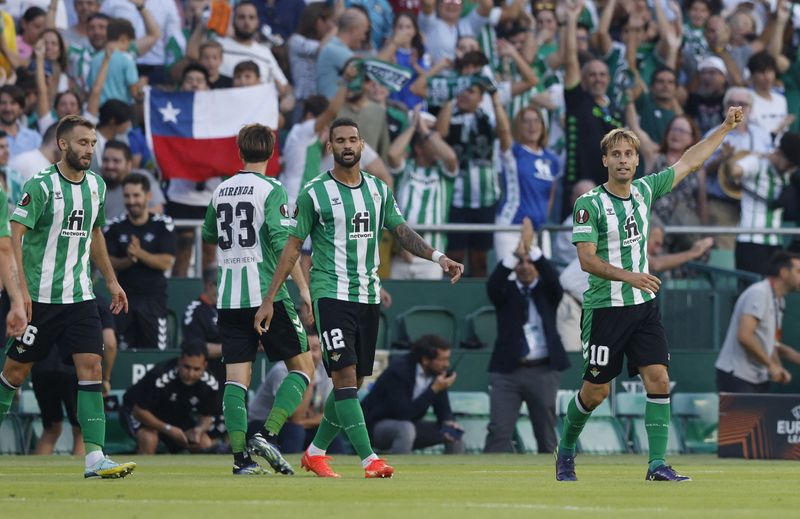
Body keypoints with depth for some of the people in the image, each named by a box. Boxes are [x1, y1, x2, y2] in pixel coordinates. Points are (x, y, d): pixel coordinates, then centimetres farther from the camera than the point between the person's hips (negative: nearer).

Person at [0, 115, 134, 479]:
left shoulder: (95, 185, 10)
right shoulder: (41, 186, -11)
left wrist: (111, 281, 24)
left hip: (79, 296, 5)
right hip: (40, 297, -5)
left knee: (92, 368, -8)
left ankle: (95, 459, -12)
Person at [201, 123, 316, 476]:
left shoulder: (220, 191, 11)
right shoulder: (271, 190, -6)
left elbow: (209, 237, 27)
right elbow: (283, 242, -16)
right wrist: (303, 287, -13)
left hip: (229, 298, 5)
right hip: (267, 295, -5)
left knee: (236, 377, 3)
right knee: (302, 365, 5)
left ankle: (240, 456, -6)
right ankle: (268, 435, -11)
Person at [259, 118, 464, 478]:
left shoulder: (379, 190, 11)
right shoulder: (314, 193, -3)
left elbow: (401, 232, 10)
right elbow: (293, 246, 0)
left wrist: (438, 257, -8)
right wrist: (268, 299, -1)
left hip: (368, 296, 5)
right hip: (331, 295, -5)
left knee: (355, 381, 8)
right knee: (345, 375, -15)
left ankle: (315, 452, 24)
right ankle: (369, 460, -21)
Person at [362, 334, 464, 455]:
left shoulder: (438, 372, -7)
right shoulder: (399, 371, -27)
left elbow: (442, 407, 3)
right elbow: (403, 413, -33)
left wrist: (448, 422, -21)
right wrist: (434, 389, -33)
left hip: (408, 425, 8)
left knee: (454, 434, -3)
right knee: (406, 430, -38)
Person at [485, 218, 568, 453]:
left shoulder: (547, 292, 8)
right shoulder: (506, 291, 7)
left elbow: (552, 277, -15)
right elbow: (493, 283, -15)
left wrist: (532, 248, -27)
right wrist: (516, 253, -29)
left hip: (543, 371, 0)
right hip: (507, 371, 0)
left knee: (546, 434, 7)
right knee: (498, 432, -10)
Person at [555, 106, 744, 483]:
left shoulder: (644, 190, 6)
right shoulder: (589, 204, -10)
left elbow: (688, 162, 17)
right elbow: (586, 259, -17)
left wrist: (725, 126, 17)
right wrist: (627, 276, -30)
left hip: (644, 306, 5)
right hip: (605, 307, -5)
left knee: (658, 380, -9)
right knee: (595, 391, 1)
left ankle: (657, 464, -9)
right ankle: (566, 450, 26)